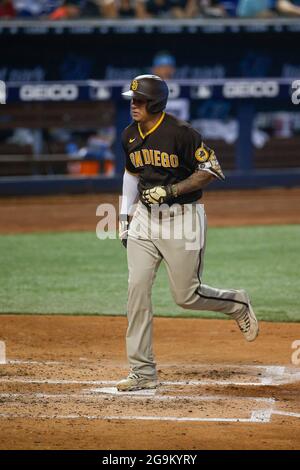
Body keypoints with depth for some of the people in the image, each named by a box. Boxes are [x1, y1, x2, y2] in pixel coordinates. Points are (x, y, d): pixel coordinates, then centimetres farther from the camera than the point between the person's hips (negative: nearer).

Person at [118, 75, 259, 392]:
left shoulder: (181, 133, -17)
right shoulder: (130, 136, 5)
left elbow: (211, 169, -14)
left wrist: (170, 191, -21)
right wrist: (124, 217, 16)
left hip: (183, 218, -6)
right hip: (145, 218, 6)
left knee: (186, 296, -1)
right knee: (137, 289, -6)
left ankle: (237, 304, 32)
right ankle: (143, 372, -1)